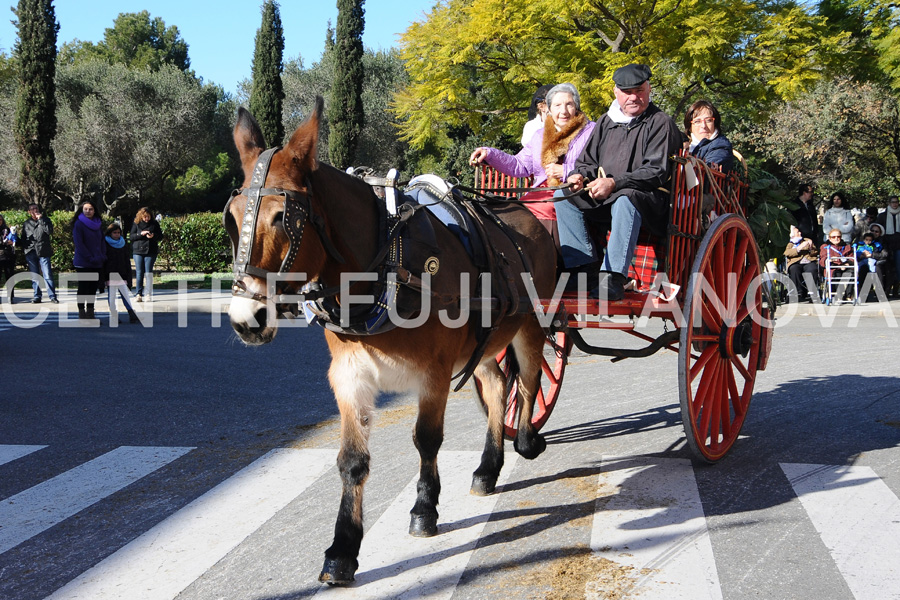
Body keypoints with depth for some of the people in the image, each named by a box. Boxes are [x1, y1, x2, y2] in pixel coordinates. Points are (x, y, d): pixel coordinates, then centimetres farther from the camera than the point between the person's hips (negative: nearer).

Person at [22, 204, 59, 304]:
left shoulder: (45, 220, 6)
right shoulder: (27, 223, 13)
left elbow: (49, 231, -13)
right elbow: (23, 238, 21)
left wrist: (40, 219, -12)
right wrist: (25, 248, 8)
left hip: (43, 252, -3)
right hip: (31, 252, 3)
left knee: (48, 275, -8)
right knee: (34, 276, 6)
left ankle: (52, 296, -5)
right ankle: (37, 296, 13)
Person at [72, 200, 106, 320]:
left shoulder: (97, 224, 11)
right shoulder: (79, 224, -6)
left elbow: (102, 241, 15)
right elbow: (79, 243, -12)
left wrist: (103, 256, 0)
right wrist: (90, 258, -16)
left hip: (97, 264, 6)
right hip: (83, 264, -6)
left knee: (93, 289, 10)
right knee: (83, 289, -1)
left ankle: (90, 314, 18)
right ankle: (82, 316, 4)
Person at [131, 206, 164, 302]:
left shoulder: (154, 224, 6)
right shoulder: (136, 224, 6)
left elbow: (160, 236, 7)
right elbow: (131, 237, 2)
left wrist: (153, 236, -13)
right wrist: (141, 234, -14)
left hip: (151, 251, -1)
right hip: (138, 251, 1)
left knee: (148, 272, -5)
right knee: (139, 273, -1)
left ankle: (148, 294, -1)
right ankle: (139, 294, 2)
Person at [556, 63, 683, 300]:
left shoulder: (661, 123, -1)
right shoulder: (606, 122, 17)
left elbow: (656, 172, -13)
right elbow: (588, 161, 23)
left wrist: (615, 183, -24)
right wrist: (580, 174, -4)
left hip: (649, 198, -6)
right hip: (603, 198, 7)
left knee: (625, 200, -40)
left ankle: (613, 277, -44)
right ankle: (582, 265, -22)